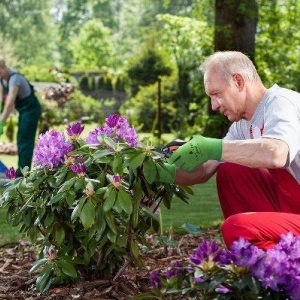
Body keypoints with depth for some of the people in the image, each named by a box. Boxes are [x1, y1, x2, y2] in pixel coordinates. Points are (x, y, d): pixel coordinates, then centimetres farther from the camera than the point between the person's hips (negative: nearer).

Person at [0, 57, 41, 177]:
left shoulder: (14, 79, -31)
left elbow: (10, 104, -36)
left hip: (31, 109, -9)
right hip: (23, 109, 9)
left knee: (25, 139, -11)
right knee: (21, 138, 12)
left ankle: (23, 171, -11)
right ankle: (22, 169, 19)